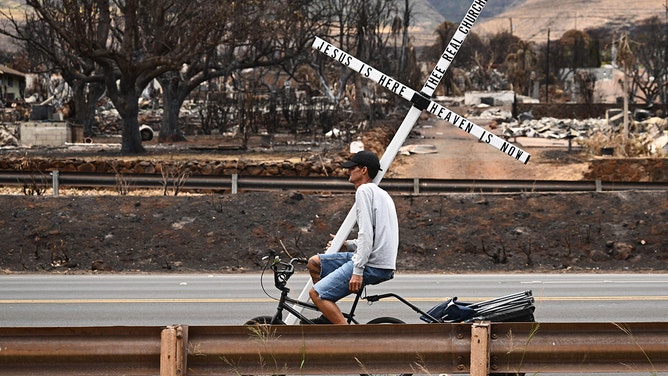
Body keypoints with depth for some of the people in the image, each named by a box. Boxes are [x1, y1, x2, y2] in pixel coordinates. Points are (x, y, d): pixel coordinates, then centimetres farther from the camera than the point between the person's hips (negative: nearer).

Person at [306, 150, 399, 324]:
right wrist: (347, 245, 19)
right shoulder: (380, 193, 24)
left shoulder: (364, 191, -8)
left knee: (316, 293, -14)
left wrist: (357, 271, -20)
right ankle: (330, 316, 20)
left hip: (373, 265, -10)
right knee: (314, 262, 18)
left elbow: (366, 234, -18)